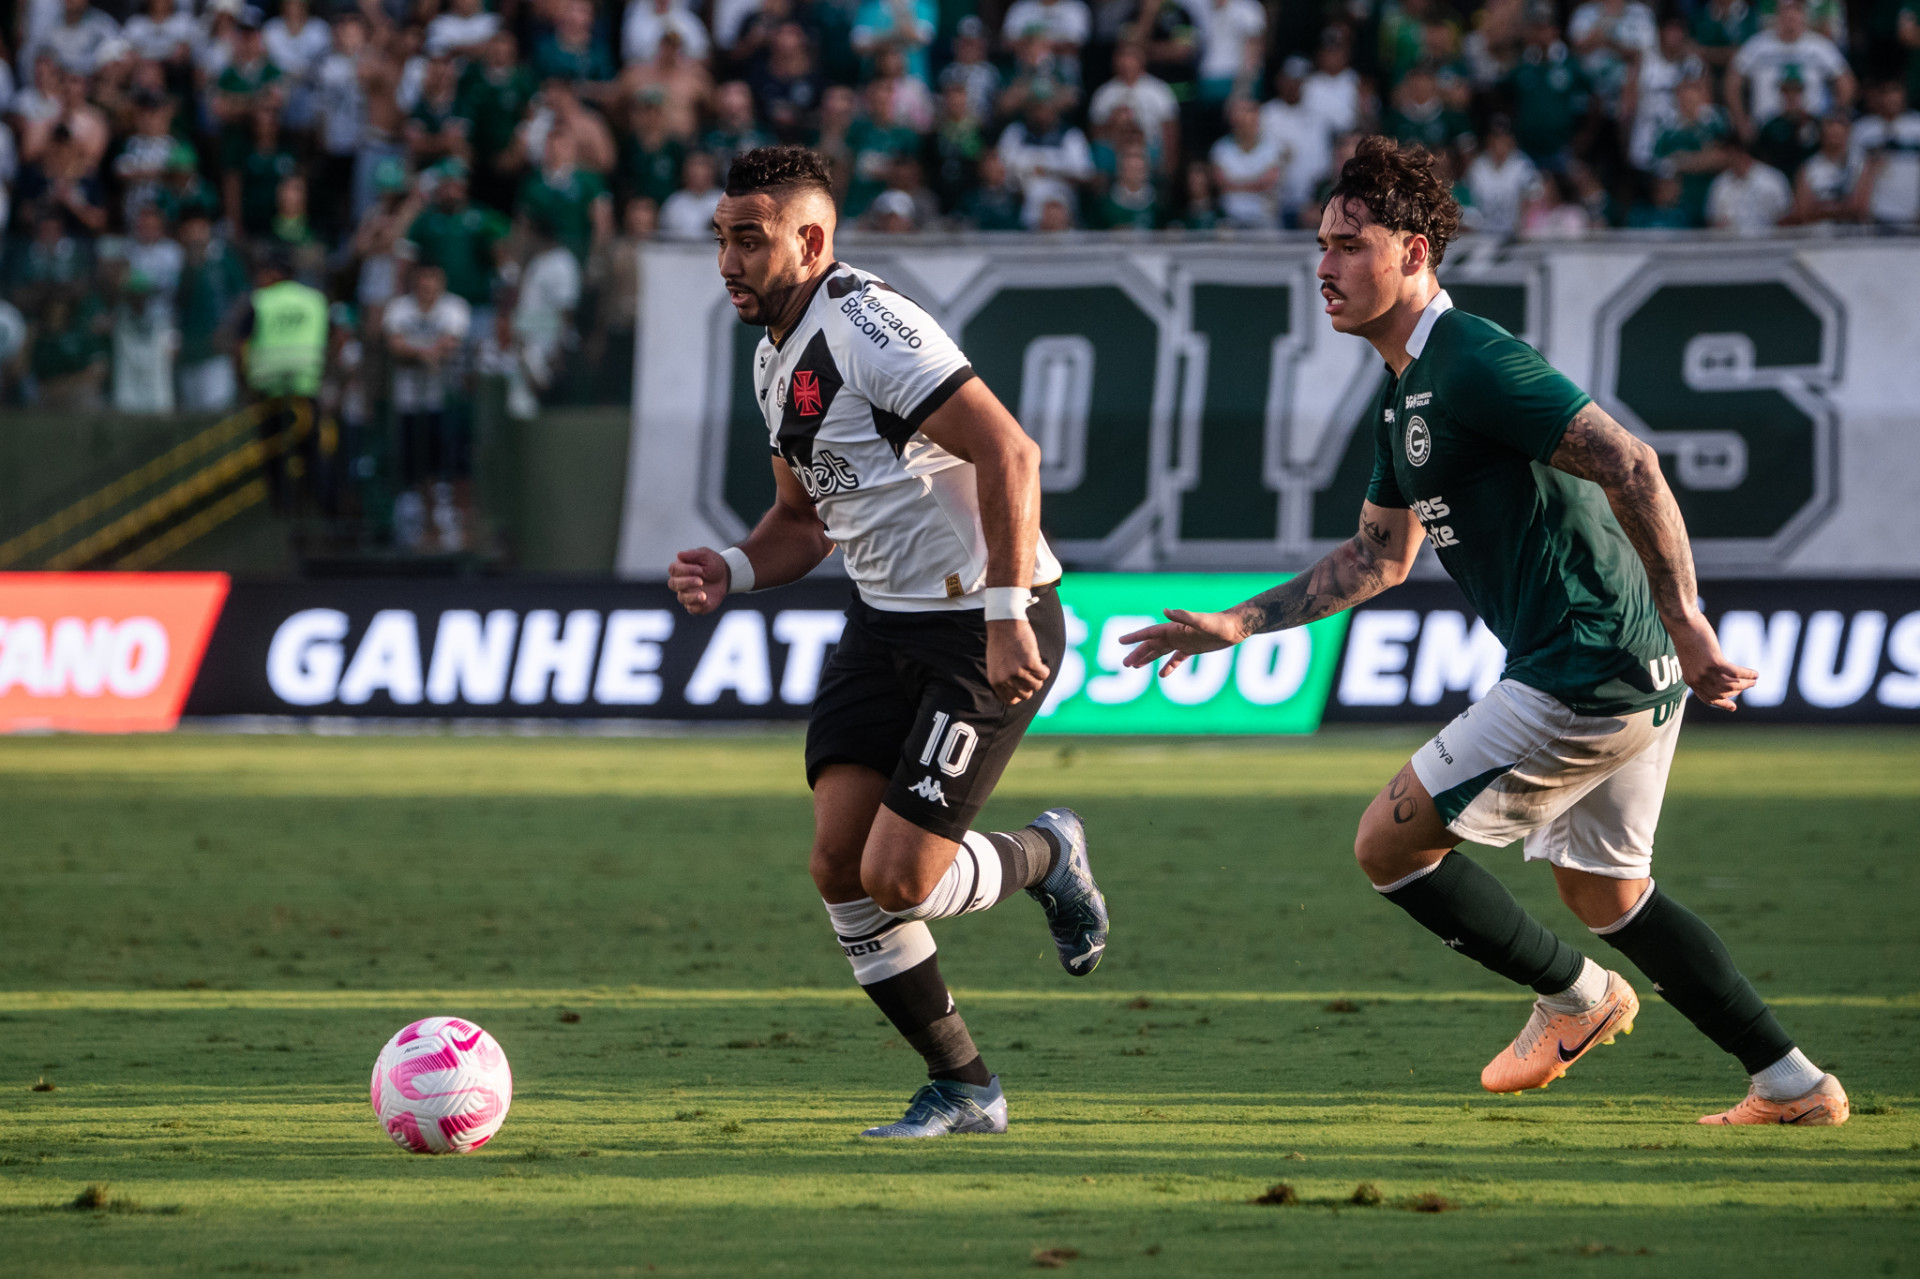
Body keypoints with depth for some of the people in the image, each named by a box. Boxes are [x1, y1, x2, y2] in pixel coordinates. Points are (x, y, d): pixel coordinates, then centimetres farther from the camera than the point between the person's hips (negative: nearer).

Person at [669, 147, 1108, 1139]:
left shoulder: (868, 327, -19)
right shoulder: (777, 356, 12)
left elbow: (1008, 453, -25)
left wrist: (1006, 614, -28)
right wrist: (735, 572, 3)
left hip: (984, 628, -9)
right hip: (885, 620, 9)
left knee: (897, 877, -13)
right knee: (838, 865, -2)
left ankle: (1045, 858, 19)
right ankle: (961, 1087, 11)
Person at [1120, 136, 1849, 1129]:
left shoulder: (1472, 364, -17)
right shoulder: (1405, 388, 15)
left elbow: (1631, 467, -25)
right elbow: (1379, 555, 26)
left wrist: (1684, 623, -26)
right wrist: (1235, 626, 22)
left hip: (1585, 670, -10)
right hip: (1626, 674, 10)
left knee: (1389, 841, -4)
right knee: (1603, 893, 21)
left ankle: (1574, 996, 13)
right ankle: (1793, 1085, 24)